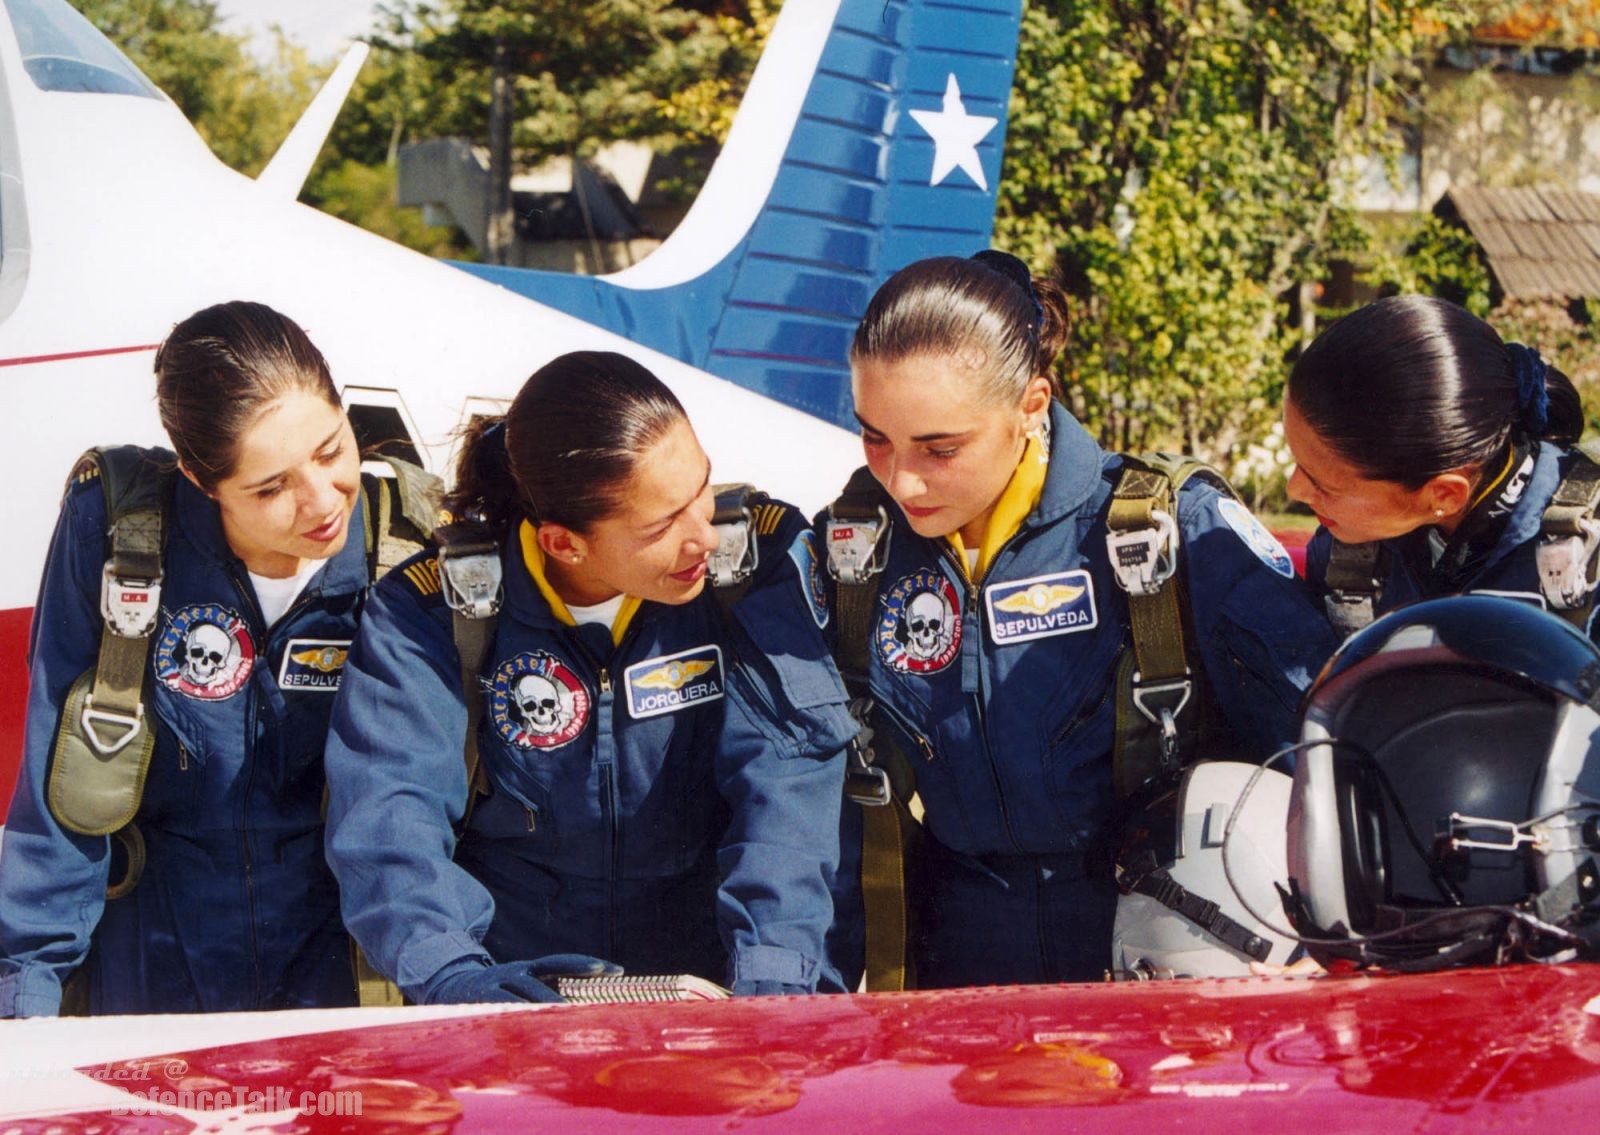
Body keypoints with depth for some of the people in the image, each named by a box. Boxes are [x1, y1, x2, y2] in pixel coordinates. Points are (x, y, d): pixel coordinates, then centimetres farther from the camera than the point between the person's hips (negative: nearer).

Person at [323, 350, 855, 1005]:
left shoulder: (764, 558, -7)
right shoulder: (432, 609, -8)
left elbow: (784, 778, -16)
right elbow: (387, 808, -18)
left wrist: (771, 976, -29)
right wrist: (451, 974, -35)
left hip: (716, 1000, -1)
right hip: (523, 994, 1)